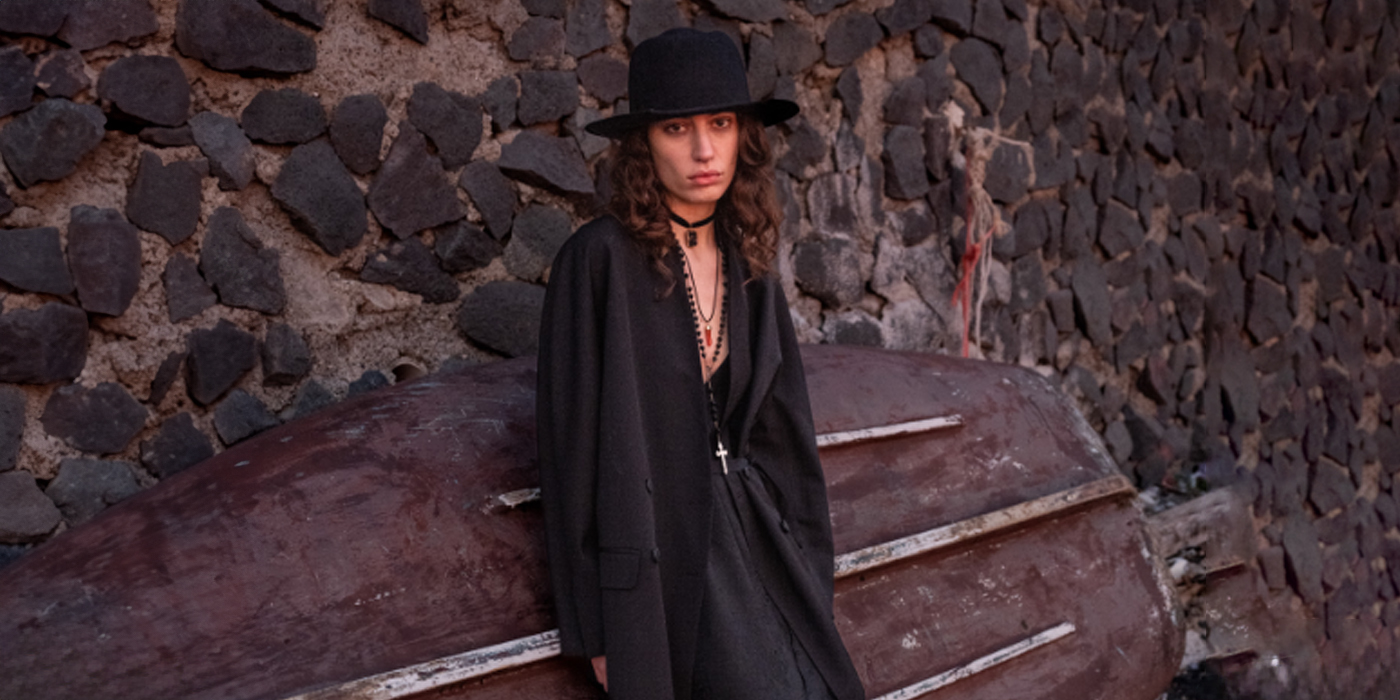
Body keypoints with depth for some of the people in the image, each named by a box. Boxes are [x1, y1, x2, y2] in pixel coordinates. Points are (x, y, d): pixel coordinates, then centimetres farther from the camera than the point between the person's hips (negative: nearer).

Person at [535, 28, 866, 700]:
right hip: (655, 551, -6)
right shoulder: (600, 258, -11)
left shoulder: (748, 268, 8)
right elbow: (574, 442, -10)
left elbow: (779, 428, 13)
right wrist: (597, 632, -10)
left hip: (751, 536, 6)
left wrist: (804, 573, 8)